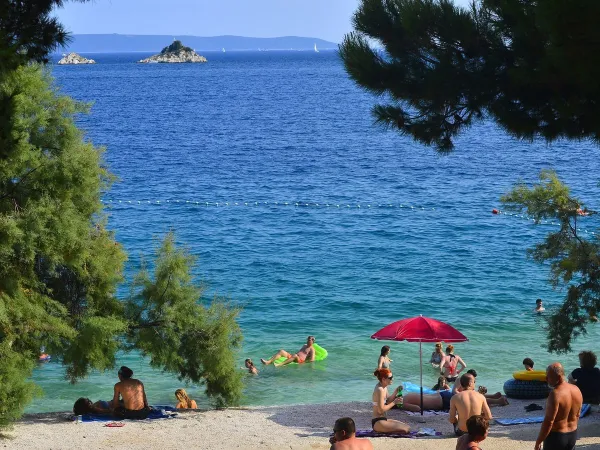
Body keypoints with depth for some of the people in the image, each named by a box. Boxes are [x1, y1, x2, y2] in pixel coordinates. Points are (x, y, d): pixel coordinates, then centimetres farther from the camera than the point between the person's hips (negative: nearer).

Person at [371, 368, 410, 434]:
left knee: (408, 427, 12)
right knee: (405, 430, -18)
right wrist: (394, 402, -16)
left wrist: (395, 393, 1)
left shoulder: (384, 388, 9)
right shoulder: (380, 390, -20)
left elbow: (387, 402, 17)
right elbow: (381, 410, -23)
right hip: (378, 422, -10)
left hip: (383, 419, 10)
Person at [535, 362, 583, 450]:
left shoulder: (555, 394, -24)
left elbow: (548, 421, -24)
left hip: (556, 436, -8)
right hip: (573, 435, 8)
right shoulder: (576, 390, 1)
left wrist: (538, 442, -17)